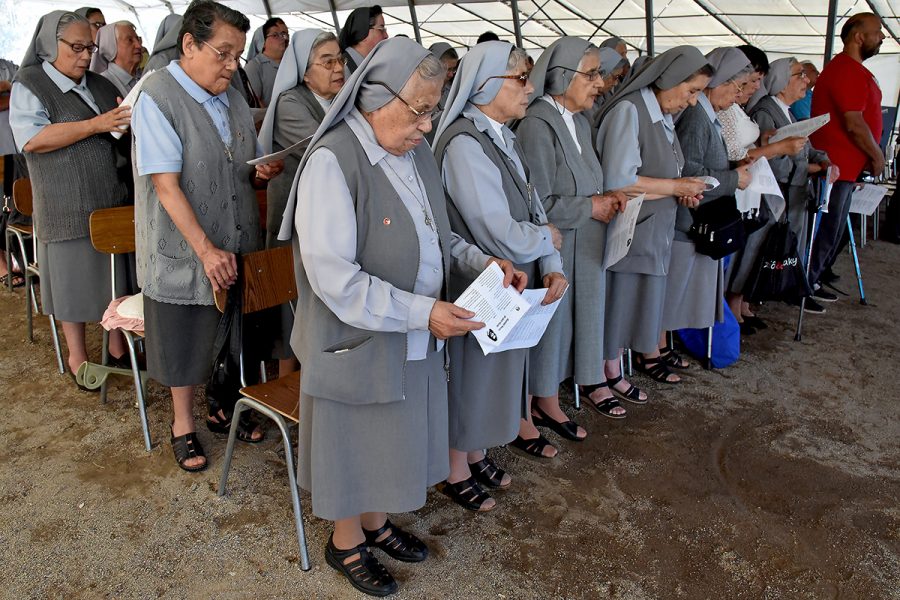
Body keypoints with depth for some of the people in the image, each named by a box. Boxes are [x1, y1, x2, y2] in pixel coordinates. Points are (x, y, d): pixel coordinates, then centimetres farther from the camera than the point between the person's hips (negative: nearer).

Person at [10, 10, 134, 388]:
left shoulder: (101, 86, 14)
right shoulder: (28, 86, -2)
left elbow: (124, 132, 24)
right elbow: (31, 139, -17)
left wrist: (131, 121, -1)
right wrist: (96, 125, -22)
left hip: (114, 200, 5)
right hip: (67, 207, -5)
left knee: (117, 274, 8)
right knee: (74, 278, 4)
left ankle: (118, 345, 23)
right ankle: (77, 356, 18)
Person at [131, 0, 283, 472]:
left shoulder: (232, 100, 8)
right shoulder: (157, 98, -14)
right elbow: (166, 184, -20)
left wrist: (262, 173, -7)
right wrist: (206, 250, -25)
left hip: (236, 248, 6)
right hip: (183, 254, -6)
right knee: (184, 340, 9)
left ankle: (221, 408, 38)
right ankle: (184, 426, 29)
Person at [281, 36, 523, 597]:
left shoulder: (419, 152, 2)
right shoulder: (332, 161, -21)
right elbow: (333, 276, -26)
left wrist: (484, 261, -3)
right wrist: (421, 312, -27)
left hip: (415, 341, 7)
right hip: (359, 343, -7)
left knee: (395, 437, 22)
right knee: (355, 445, 13)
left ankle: (376, 522, 47)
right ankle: (346, 542, 39)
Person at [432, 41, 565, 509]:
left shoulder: (500, 136, 5)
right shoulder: (464, 143, -23)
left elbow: (531, 208, 5)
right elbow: (497, 233, -28)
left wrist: (552, 267, -9)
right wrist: (547, 239, -9)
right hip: (477, 288, -8)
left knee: (497, 370, 21)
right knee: (471, 374, 9)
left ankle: (476, 453, 43)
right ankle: (457, 472, 31)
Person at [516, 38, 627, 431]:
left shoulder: (579, 121, 9)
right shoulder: (537, 125, -20)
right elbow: (538, 204, -25)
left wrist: (605, 196, 1)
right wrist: (592, 207, -14)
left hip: (581, 251, 8)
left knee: (562, 324, 17)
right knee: (543, 327, 6)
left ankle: (549, 403, 33)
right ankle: (527, 409, 26)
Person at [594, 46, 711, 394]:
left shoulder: (663, 115, 12)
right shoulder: (629, 111, -17)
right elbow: (618, 181, -25)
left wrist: (682, 190, 3)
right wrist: (676, 187, -16)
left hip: (655, 231, 9)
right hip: (627, 231, -9)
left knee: (644, 300, 15)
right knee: (615, 304, 2)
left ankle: (613, 375, 30)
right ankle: (597, 382, 19)